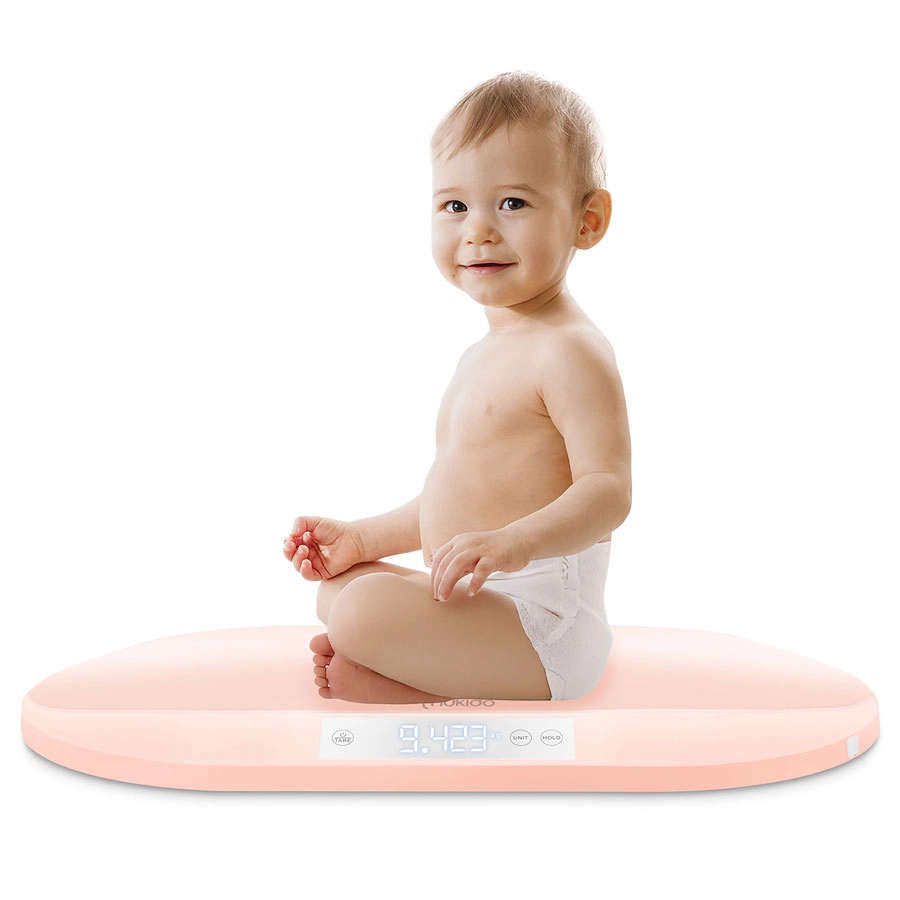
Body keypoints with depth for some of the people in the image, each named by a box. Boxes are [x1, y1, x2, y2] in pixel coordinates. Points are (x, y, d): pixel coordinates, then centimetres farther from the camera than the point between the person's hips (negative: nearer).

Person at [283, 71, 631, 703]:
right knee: (337, 584, 20)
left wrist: (516, 542, -40)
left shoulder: (568, 350, -15)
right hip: (476, 604, 11)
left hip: (543, 617, -11)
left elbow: (608, 491, -24)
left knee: (366, 609, -29)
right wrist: (361, 539, 17)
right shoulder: (487, 356, 17)